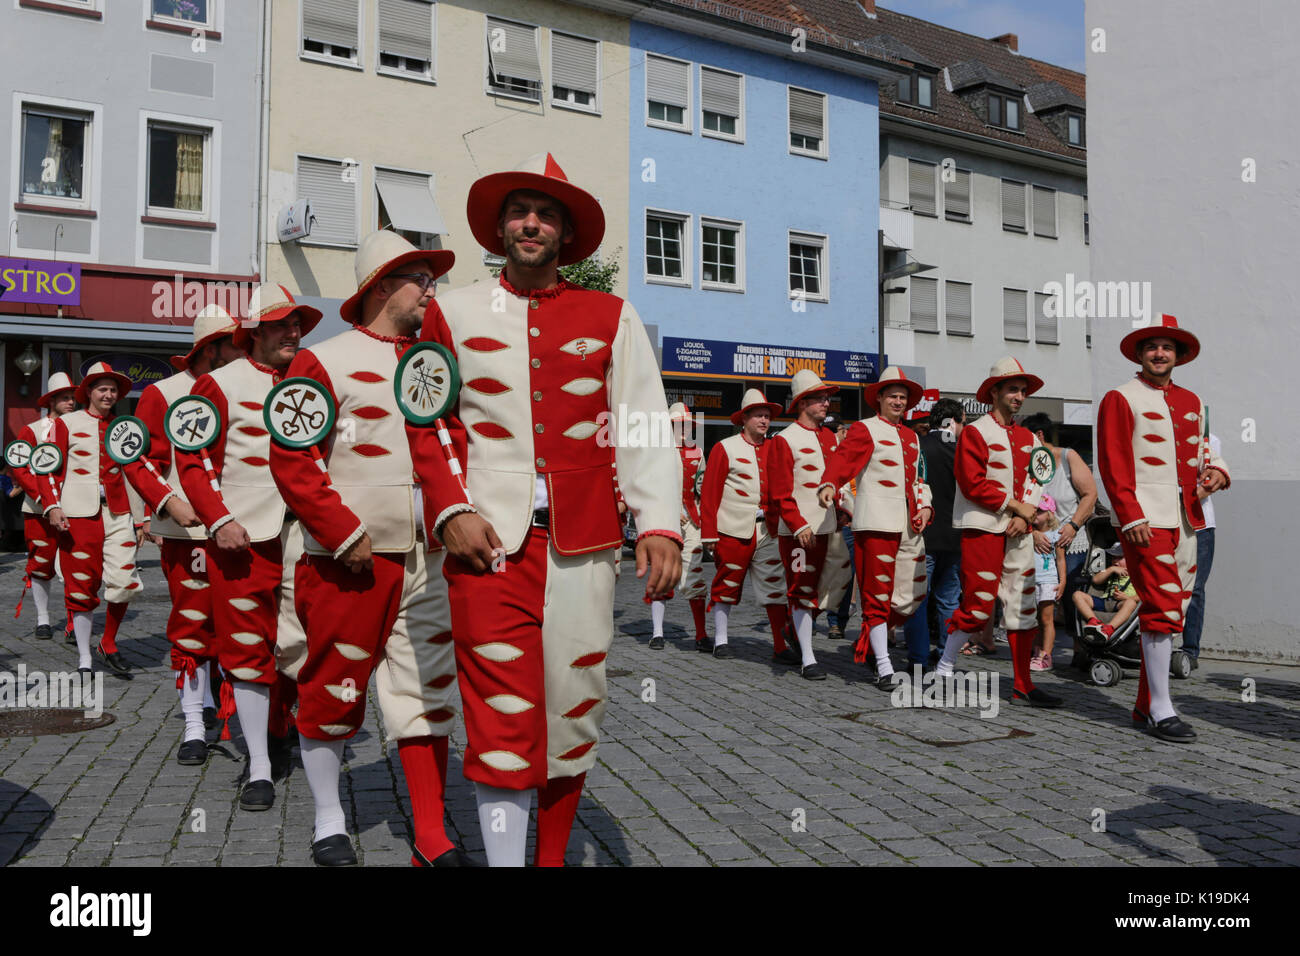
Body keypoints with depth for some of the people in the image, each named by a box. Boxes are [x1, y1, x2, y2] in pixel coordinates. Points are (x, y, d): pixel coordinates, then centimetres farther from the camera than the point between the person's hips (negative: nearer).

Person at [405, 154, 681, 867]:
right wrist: (450, 512, -7)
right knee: (502, 708, -6)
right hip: (488, 536, -1)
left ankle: (553, 854, 26)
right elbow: (427, 426, 8)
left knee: (576, 701, 7)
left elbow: (645, 427, 3)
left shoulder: (612, 318, 11)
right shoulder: (452, 313, 12)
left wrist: (659, 525, -10)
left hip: (581, 539, 2)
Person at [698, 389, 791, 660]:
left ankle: (780, 646, 6)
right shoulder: (725, 449, 0)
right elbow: (709, 494, -3)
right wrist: (709, 534, -9)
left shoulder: (774, 449, 12)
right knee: (727, 585, 6)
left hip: (767, 532, 4)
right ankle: (720, 642, 19)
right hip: (733, 532, -4)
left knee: (775, 585, 1)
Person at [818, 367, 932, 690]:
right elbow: (843, 458, -15)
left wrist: (925, 507, 9)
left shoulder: (911, 437, 23)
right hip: (876, 523, -7)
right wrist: (828, 484, -34)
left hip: (910, 526, 7)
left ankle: (869, 640, 28)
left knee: (912, 596, 7)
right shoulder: (865, 429, 2)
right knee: (878, 596, -4)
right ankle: (884, 669, 1)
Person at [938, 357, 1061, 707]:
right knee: (978, 605, -8)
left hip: (1017, 530, 7)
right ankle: (944, 667, 11)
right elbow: (972, 484, -14)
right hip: (982, 528, -7)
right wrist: (1016, 506, -12)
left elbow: (1034, 483, 15)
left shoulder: (1027, 437, 15)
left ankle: (1023, 686, 12)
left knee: (1023, 607, 6)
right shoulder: (975, 432, -5)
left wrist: (1025, 517, -3)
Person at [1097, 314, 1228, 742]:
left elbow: (1202, 449, 26)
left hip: (1186, 519, 7)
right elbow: (1113, 465, -8)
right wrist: (1132, 517, -17)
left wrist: (1216, 470, 1)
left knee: (1175, 610, 9)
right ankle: (1161, 710, -5)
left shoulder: (1191, 402, 18)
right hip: (1144, 519, -7)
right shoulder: (1120, 399, -1)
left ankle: (1146, 706, 18)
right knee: (1161, 608, -11)